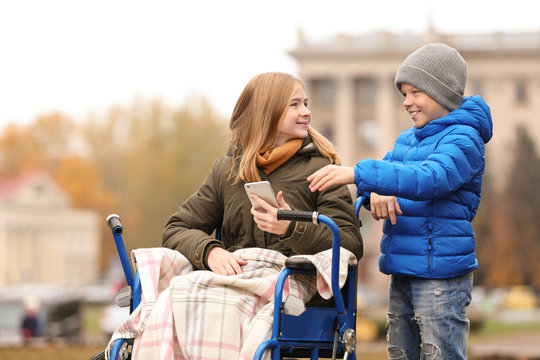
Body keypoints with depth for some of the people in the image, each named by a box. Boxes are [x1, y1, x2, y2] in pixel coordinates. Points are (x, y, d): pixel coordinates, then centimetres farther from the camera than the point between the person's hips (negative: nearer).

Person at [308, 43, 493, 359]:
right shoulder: (406, 140, 18)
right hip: (402, 271, 8)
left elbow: (431, 178, -27)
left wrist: (357, 173, -34)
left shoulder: (463, 139, -10)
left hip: (441, 275, -8)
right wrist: (377, 193, -13)